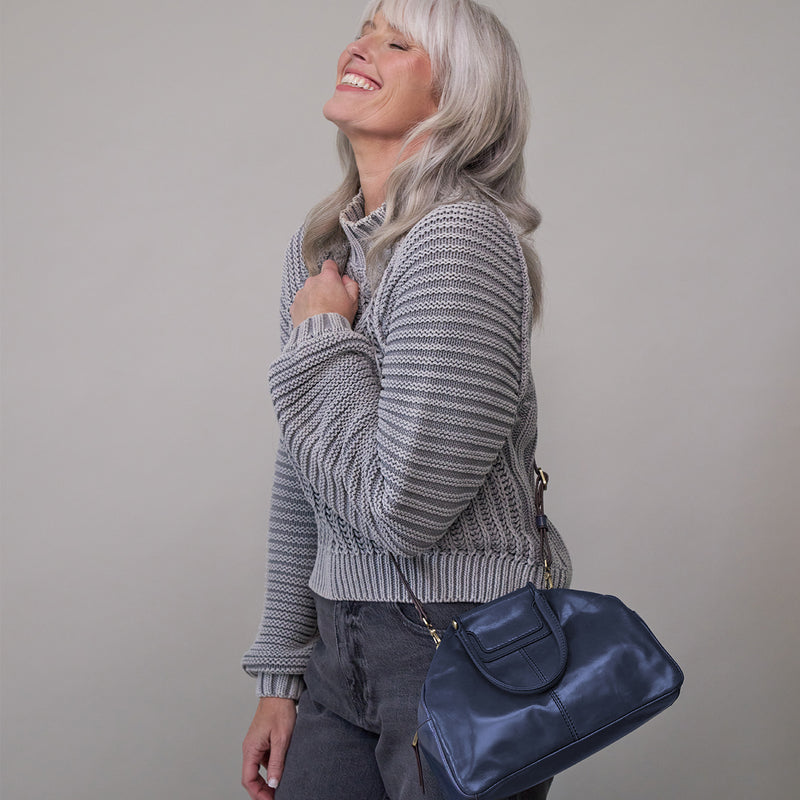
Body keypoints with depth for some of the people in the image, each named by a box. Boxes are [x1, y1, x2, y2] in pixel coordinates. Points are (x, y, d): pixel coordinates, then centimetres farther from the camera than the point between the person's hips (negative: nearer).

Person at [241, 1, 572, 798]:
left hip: (464, 644, -7)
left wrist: (322, 341, -13)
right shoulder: (316, 245, 6)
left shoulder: (460, 239, -19)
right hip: (349, 642, 7)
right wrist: (281, 674, 13)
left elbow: (402, 511, -25)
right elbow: (302, 476, 11)